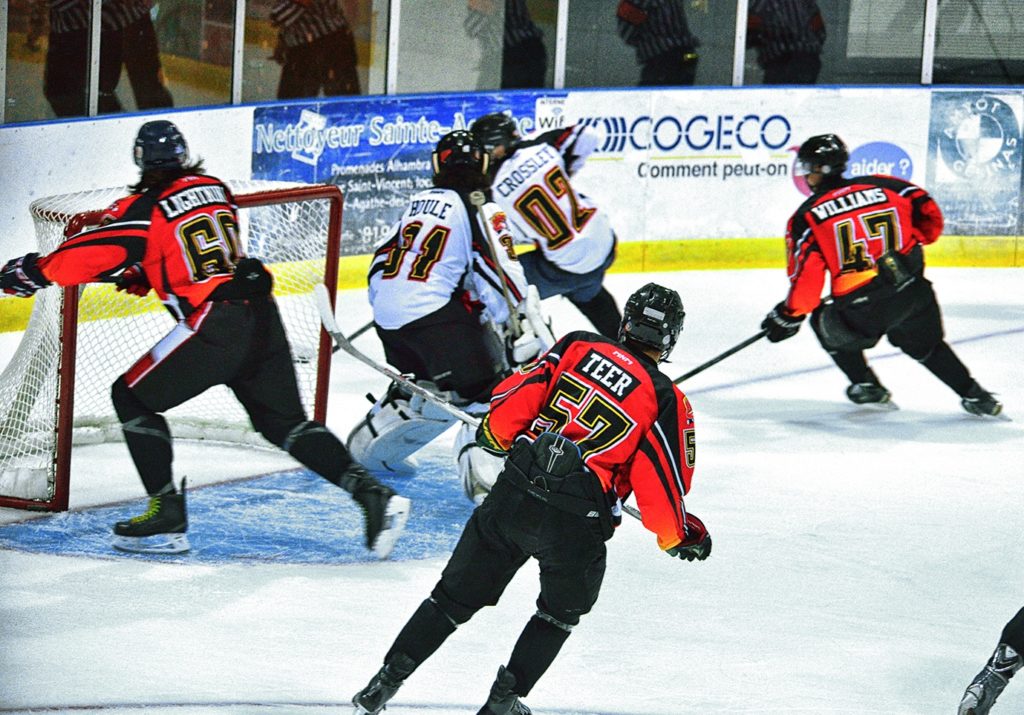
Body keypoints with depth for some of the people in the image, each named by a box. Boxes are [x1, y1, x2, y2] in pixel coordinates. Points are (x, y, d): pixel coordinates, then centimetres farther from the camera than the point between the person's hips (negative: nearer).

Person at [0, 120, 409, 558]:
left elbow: (95, 253, -8)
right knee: (285, 422, 17)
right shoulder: (214, 189, 16)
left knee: (132, 397, 10)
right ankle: (372, 495, 3)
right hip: (262, 315, 7)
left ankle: (168, 518, 6)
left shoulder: (145, 208, -5)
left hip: (214, 328, -7)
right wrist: (143, 275, 26)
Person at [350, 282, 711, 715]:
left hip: (512, 496, 3)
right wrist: (680, 536, 14)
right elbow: (660, 486, -4)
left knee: (456, 595, 16)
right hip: (576, 524, -3)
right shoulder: (667, 401, -2)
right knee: (562, 610, 25)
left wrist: (495, 434, 25)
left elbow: (516, 399, 4)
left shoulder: (577, 346, 6)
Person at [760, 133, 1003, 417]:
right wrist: (909, 244, 30)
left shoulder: (807, 217, 1)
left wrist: (789, 316, 6)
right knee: (927, 344, 29)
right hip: (914, 295, 4)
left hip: (863, 312, -4)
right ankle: (974, 396, 23)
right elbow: (929, 214, 10)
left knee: (827, 324, 28)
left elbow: (807, 276, -8)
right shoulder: (881, 186, 10)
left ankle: (866, 386, 28)